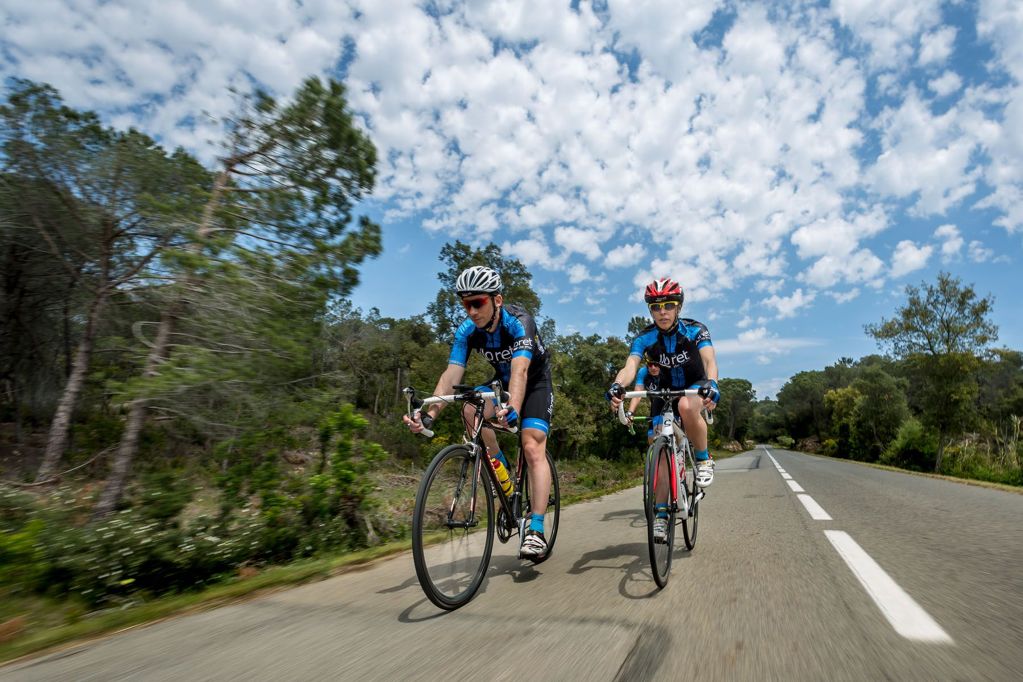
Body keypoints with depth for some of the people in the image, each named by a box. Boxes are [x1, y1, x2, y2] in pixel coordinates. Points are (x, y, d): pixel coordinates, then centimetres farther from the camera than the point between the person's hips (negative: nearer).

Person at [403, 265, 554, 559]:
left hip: (536, 382, -4)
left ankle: (536, 530, -15)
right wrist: (429, 414, -38)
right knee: (471, 410, -25)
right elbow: (451, 375, -24)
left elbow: (520, 370, -46)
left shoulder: (519, 321, -31)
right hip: (502, 381, 5)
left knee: (533, 448, -20)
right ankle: (502, 469, -2)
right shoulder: (467, 331, -17)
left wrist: (512, 409, -63)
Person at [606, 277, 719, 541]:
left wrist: (711, 384, -57)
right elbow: (630, 367, -32)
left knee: (686, 407, -38)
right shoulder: (644, 338, -17)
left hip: (696, 386, -2)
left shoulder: (695, 330, -20)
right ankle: (662, 513, 2)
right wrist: (617, 386, -55)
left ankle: (704, 459, -12)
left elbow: (710, 360, -34)